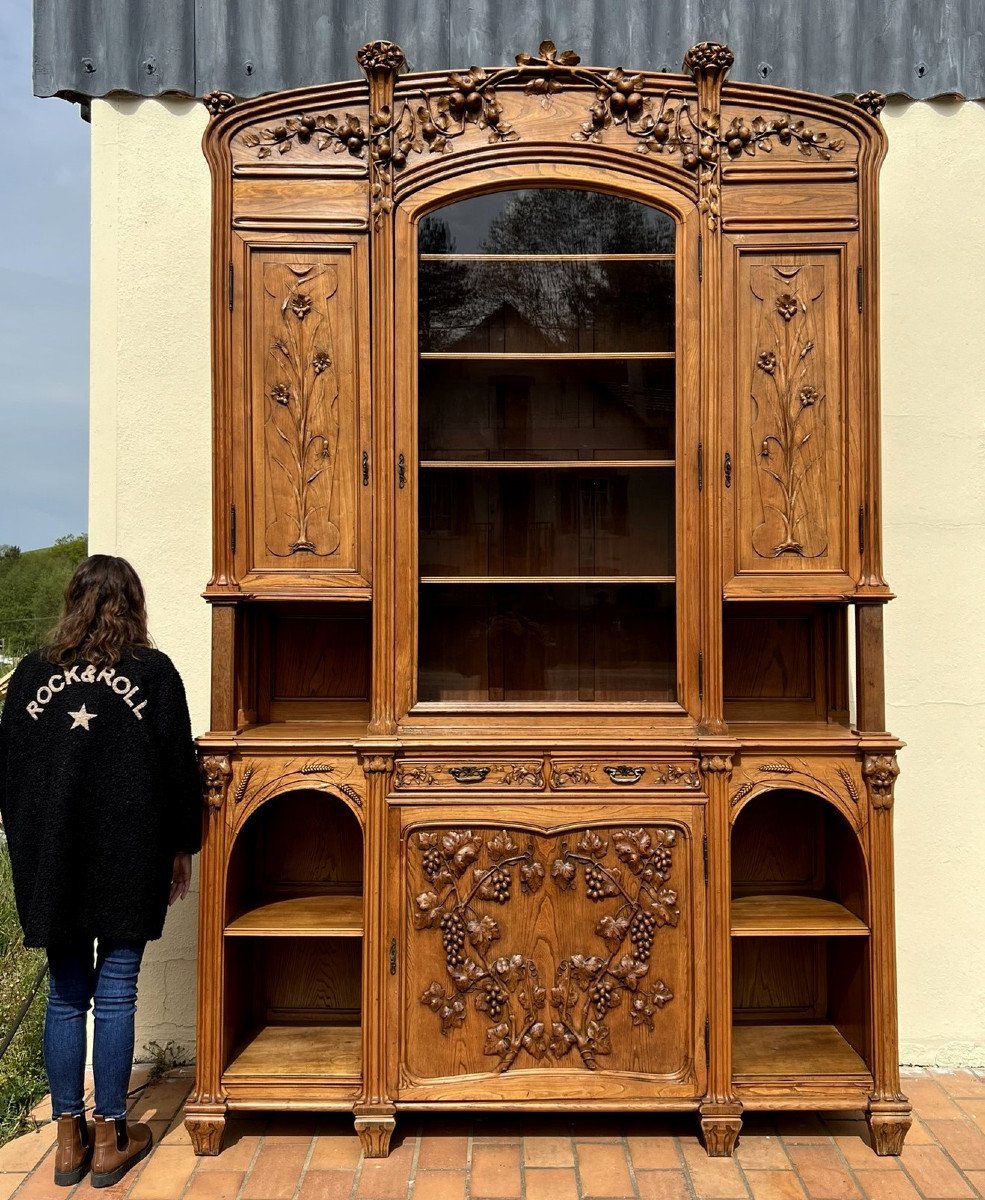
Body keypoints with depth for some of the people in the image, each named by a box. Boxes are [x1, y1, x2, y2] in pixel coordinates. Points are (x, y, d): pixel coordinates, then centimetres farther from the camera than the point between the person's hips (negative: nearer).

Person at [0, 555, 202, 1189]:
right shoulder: (154, 672, -7)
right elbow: (180, 767, -4)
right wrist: (182, 847, 8)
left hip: (53, 862, 3)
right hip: (129, 863, -2)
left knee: (66, 997, 13)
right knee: (116, 995, 7)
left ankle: (70, 1138, 22)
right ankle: (112, 1138, 17)